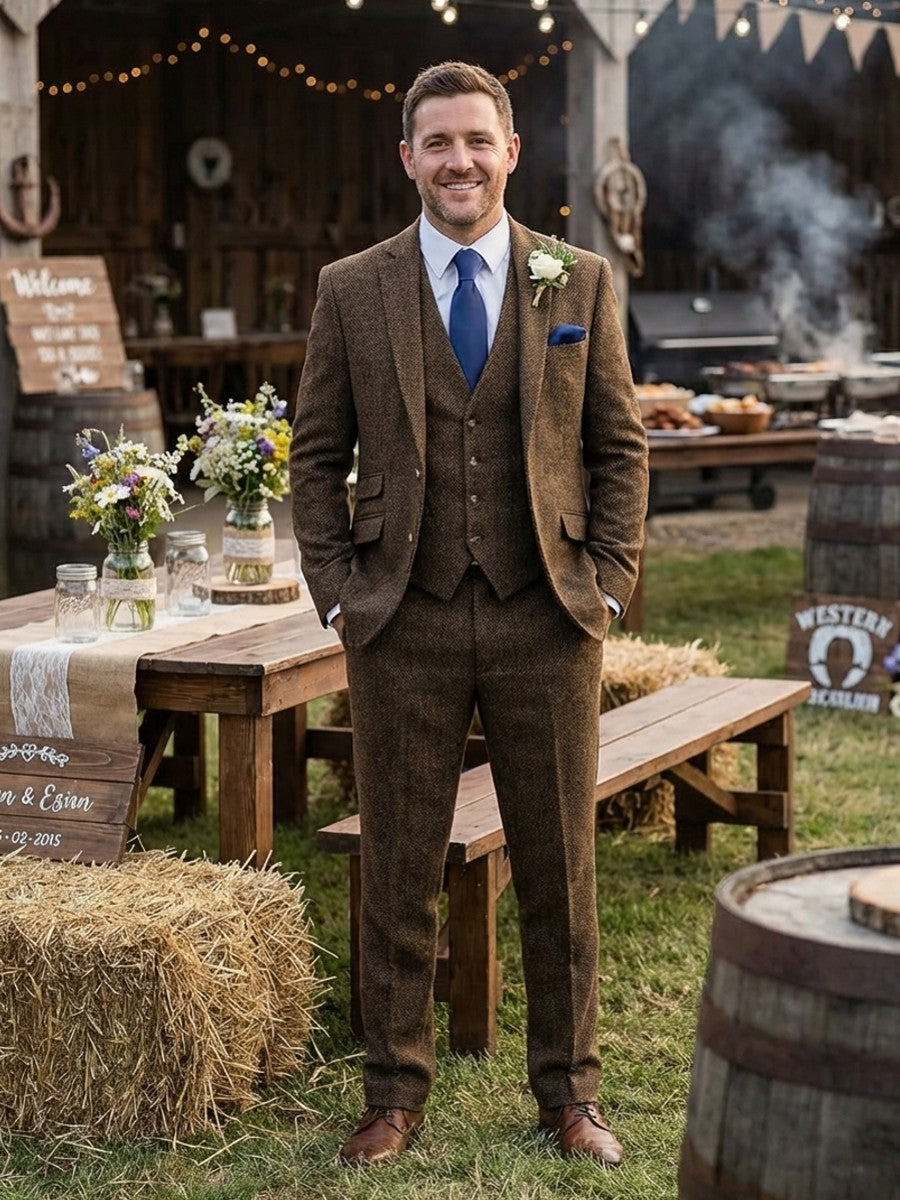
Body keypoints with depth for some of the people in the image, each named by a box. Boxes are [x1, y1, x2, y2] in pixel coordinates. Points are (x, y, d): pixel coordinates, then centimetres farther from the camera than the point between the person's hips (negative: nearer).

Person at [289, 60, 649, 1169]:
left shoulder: (581, 284, 5)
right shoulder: (351, 291, 3)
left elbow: (619, 446, 8)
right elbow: (318, 456, 6)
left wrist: (607, 583, -1)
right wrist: (338, 593, -2)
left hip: (547, 621, 1)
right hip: (404, 624, 0)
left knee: (560, 871, 9)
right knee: (397, 874, 7)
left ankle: (568, 1092, 24)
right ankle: (394, 1097, 21)